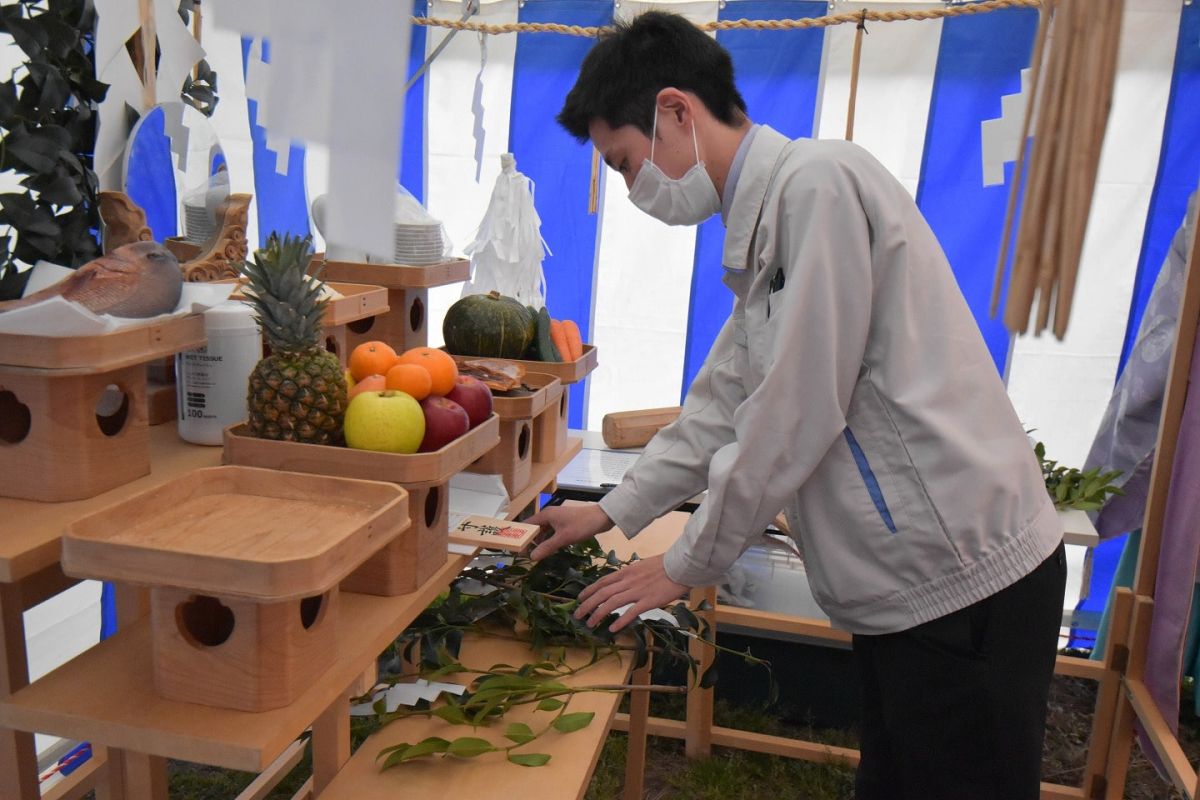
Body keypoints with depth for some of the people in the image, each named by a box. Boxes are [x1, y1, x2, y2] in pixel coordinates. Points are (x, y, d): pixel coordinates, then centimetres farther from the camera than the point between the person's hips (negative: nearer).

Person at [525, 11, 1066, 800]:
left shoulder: (818, 182, -16)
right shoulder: (762, 226, 14)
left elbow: (798, 417, -19)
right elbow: (724, 403, 21)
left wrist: (684, 566, -7)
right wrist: (613, 512, 21)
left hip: (962, 578, -9)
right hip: (906, 585, 9)